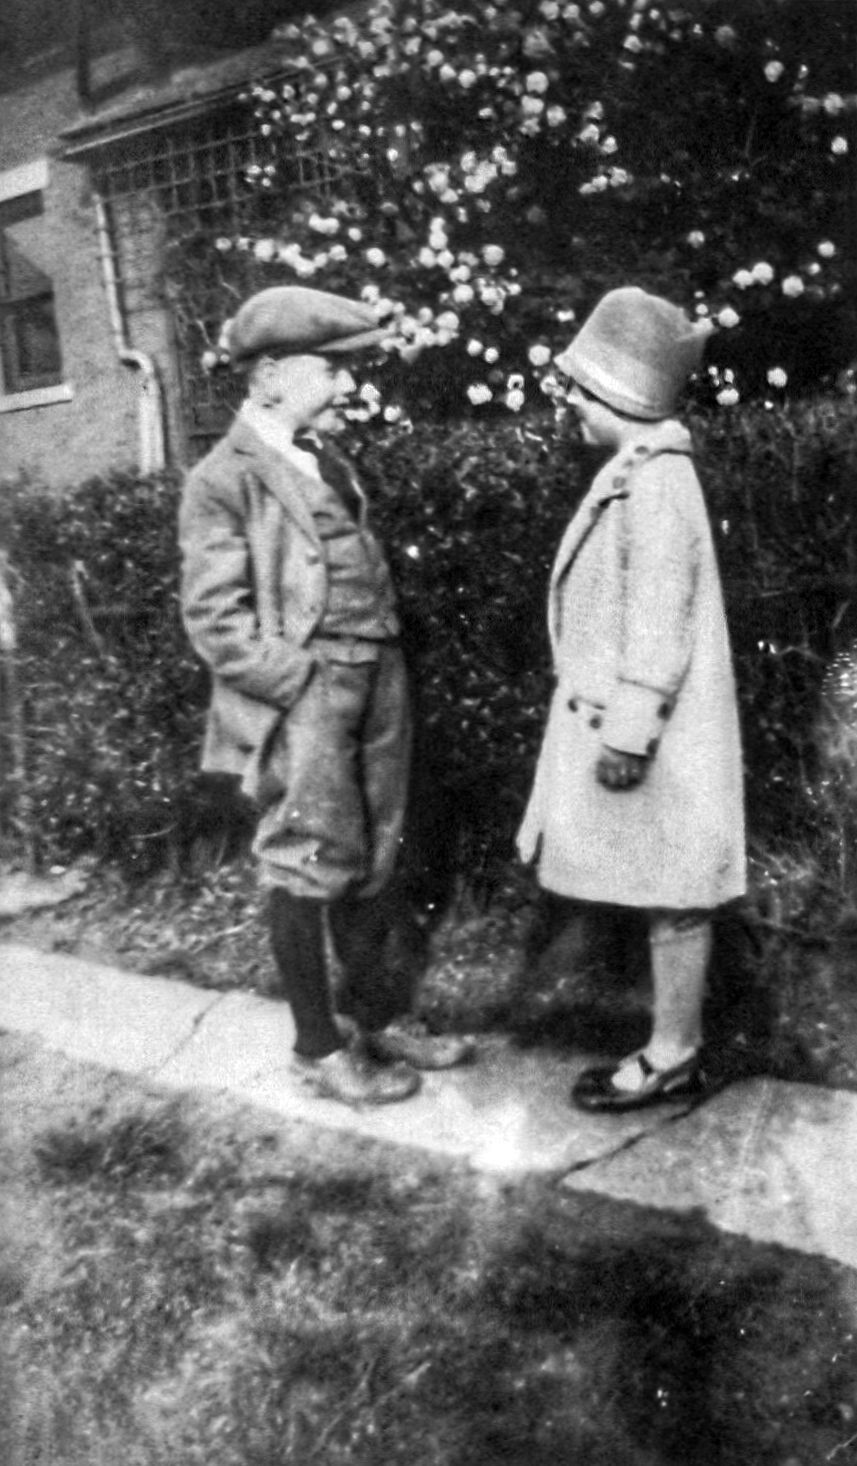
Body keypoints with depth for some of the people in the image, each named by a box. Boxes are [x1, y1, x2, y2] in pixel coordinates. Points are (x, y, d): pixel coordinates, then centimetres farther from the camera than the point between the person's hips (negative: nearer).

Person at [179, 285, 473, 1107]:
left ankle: (364, 1018, 31)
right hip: (301, 700, -7)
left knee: (372, 864, 14)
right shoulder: (223, 480, -8)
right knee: (307, 871, 3)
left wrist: (382, 679, 11)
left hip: (376, 685, 8)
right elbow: (215, 619, -12)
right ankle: (318, 1049, 19)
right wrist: (306, 683, -15)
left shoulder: (330, 463, 15)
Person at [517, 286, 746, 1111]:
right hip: (625, 720, 10)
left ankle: (672, 1058, 16)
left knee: (670, 895, 2)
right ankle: (674, 1044, 28)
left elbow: (658, 622, -21)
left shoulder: (656, 484, -17)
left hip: (647, 733, -10)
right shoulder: (635, 474, 13)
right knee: (661, 894, 15)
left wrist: (628, 731, -20)